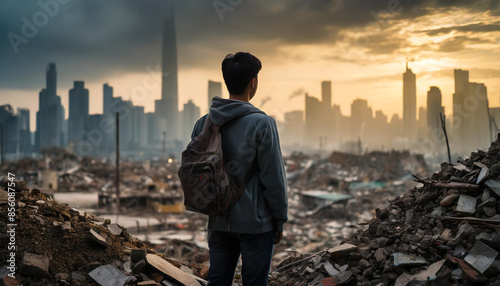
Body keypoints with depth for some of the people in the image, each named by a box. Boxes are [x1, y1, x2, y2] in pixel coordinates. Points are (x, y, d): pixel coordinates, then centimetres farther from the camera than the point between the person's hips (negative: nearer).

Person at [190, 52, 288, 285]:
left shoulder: (203, 123, 2)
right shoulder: (262, 124, -14)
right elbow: (274, 179, -12)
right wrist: (280, 221, -1)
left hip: (219, 222, 5)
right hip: (255, 223, -5)